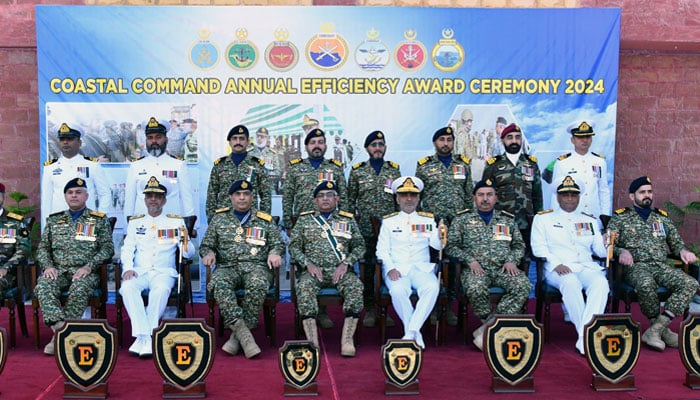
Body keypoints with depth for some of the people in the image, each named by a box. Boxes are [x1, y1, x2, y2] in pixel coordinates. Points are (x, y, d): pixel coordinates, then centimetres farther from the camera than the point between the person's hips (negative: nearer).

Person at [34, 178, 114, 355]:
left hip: (85, 271, -3)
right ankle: (59, 326, -35)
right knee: (42, 286, -30)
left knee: (79, 289, -35)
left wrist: (88, 266, -12)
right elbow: (43, 248, 16)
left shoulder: (99, 220, 10)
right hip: (58, 270, 3)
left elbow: (107, 248, 2)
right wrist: (48, 266, -5)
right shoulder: (54, 220, 20)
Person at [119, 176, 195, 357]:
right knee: (127, 287, -32)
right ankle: (144, 336, -34)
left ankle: (144, 337, -29)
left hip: (164, 272, -2)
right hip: (139, 272, 2)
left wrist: (184, 241, -18)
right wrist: (128, 268, -10)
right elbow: (127, 249, 11)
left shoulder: (176, 222, 12)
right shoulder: (135, 222, 18)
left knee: (161, 289, -36)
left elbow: (188, 254, 5)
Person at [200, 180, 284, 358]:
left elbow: (278, 243, 18)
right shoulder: (219, 218, 19)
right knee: (219, 284, -36)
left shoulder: (265, 220, 18)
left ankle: (236, 336, -30)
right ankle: (244, 333, -40)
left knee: (257, 285, -37)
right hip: (227, 266, 1)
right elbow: (206, 245, 20)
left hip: (256, 266, -1)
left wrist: (275, 253, -5)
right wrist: (209, 252, -3)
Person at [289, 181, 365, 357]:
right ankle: (312, 340, -32)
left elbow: (359, 245, 10)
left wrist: (346, 264, -6)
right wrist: (308, 264, -7)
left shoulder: (348, 220, 15)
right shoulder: (304, 220, 15)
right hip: (314, 270, 0)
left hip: (341, 270, 0)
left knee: (355, 286, -31)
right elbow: (294, 246, 9)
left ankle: (347, 338, -31)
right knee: (304, 286, -33)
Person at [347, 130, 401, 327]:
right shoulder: (357, 171, 3)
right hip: (366, 229, -1)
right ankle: (369, 310, 13)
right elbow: (350, 199, 7)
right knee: (367, 268, 3)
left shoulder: (394, 170, 8)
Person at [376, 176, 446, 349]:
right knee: (398, 290, -33)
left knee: (432, 287, -32)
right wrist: (390, 269, -13)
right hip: (397, 268, -1)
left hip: (422, 268, 1)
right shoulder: (389, 221, 12)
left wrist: (440, 236, -26)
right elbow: (382, 250, 5)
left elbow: (437, 245, -2)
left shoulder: (428, 219, 14)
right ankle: (415, 334, -16)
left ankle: (410, 332, -26)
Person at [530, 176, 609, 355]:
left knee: (601, 282, -32)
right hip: (557, 269, -3)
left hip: (586, 266, 3)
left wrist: (606, 244, -8)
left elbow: (600, 251, 16)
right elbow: (539, 247, 2)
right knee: (571, 283, -38)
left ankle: (584, 338, -38)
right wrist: (556, 264, -15)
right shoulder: (543, 218, 15)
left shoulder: (589, 221, 25)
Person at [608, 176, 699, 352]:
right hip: (636, 266, -4)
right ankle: (663, 330, -16)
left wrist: (683, 250, 2)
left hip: (661, 266, 4)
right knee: (646, 285, -40)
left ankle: (655, 330, -30)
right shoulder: (620, 217, 11)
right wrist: (621, 251, -19)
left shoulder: (662, 217, 24)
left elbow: (676, 242, 26)